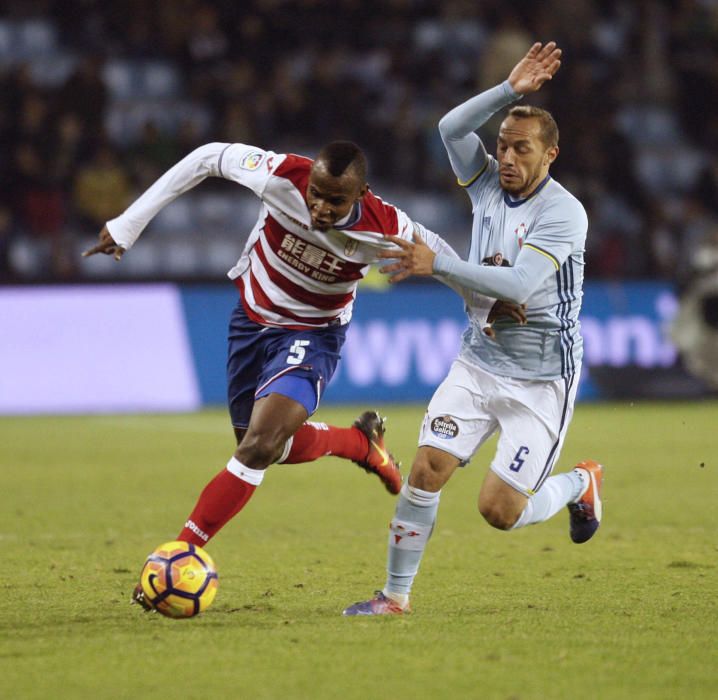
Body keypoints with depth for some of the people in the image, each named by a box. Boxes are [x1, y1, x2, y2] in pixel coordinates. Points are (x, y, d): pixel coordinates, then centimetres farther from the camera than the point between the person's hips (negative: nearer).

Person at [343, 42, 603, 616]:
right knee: (428, 468, -11)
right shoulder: (488, 184, 3)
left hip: (541, 380, -5)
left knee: (499, 510, -8)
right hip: (479, 362, 5)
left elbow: (518, 285, -27)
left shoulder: (564, 213, -16)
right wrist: (510, 90, -23)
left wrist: (437, 264, -31)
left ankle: (581, 485, 23)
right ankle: (396, 595, -1)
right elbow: (452, 128, -13)